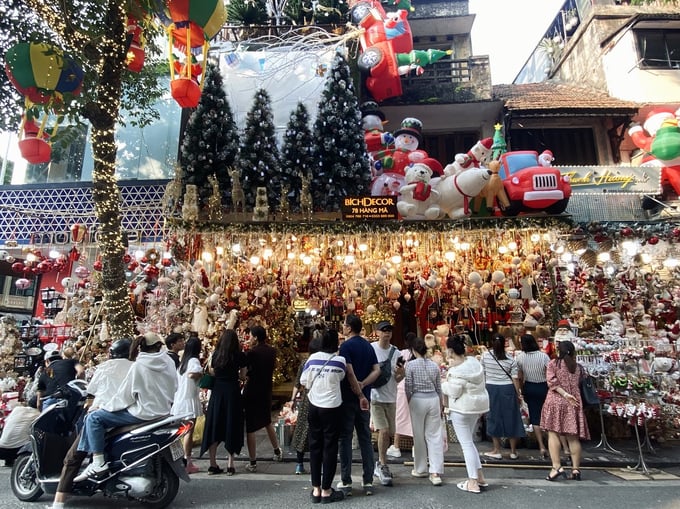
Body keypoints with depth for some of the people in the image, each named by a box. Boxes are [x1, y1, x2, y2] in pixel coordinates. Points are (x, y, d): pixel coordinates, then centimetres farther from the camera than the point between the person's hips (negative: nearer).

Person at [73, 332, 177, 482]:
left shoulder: (139, 366, -14)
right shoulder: (168, 361, 2)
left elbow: (125, 394, -10)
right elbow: (173, 389, 8)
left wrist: (106, 406, 4)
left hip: (145, 412, -8)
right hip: (163, 409, 8)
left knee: (94, 418, 0)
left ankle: (98, 462, -6)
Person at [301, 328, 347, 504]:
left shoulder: (312, 358, -5)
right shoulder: (340, 361, -12)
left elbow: (303, 381, 3)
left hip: (314, 406, 3)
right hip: (332, 407, -3)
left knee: (315, 446, 13)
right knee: (330, 447, 7)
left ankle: (316, 489, 21)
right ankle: (326, 490, 14)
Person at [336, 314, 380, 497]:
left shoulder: (346, 346, -12)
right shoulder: (368, 345, 8)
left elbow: (350, 373, -20)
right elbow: (377, 370, 1)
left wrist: (360, 395, -14)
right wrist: (362, 385, -10)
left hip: (348, 397, -6)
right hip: (364, 398, 6)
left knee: (345, 439, 4)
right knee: (365, 438, 11)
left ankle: (346, 482, 10)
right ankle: (368, 482, 16)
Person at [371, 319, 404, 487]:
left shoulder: (396, 352, 1)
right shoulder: (370, 349, -9)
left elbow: (398, 379, 5)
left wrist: (401, 373, -16)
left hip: (390, 397, 5)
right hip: (375, 396, -4)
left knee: (389, 433, 11)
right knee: (383, 430, -14)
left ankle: (379, 465, 32)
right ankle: (383, 465, 5)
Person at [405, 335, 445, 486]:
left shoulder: (411, 365, -9)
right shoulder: (434, 365, 2)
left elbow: (408, 387, -6)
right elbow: (439, 388, 9)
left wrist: (409, 402, 12)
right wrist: (441, 404, 22)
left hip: (417, 400, -3)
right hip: (433, 399, 3)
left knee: (419, 436, 10)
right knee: (434, 435, 6)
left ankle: (421, 469, 23)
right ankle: (435, 472, 1)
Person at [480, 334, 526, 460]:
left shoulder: (485, 355, -6)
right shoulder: (511, 360, -6)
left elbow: (482, 373, 2)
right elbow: (515, 379, -6)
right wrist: (519, 394, 5)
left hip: (491, 388, 0)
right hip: (507, 389, 0)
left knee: (494, 417, 10)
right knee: (511, 418, 11)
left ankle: (497, 451, 16)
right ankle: (513, 451, 21)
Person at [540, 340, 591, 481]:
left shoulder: (553, 363, 0)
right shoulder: (578, 367, 11)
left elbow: (552, 382, -11)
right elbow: (582, 385, 9)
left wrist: (565, 394, -12)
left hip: (555, 402, -4)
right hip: (574, 404, 4)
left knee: (553, 434, -1)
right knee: (573, 437, 8)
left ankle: (557, 466, -9)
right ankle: (576, 469, 12)